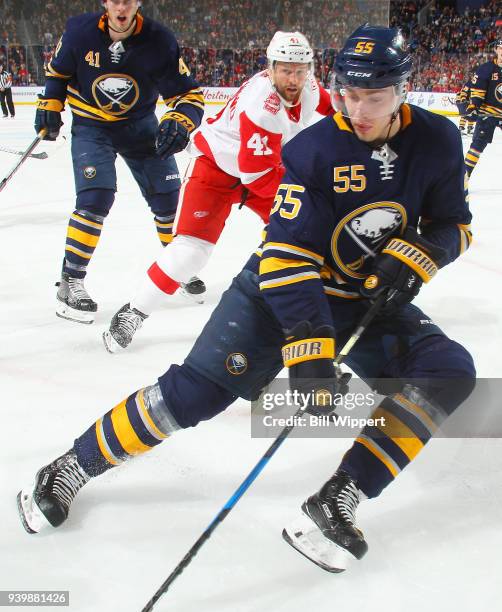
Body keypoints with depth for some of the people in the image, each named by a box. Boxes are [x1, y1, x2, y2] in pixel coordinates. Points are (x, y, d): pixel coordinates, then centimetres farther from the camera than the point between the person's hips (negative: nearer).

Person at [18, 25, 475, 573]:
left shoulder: (438, 141, -8)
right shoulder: (312, 150, -20)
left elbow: (452, 225, 3)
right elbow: (287, 258, -25)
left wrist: (413, 257, -19)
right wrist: (308, 349, -34)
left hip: (370, 300, 4)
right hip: (282, 284, -4)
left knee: (449, 373, -17)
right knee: (195, 390, -16)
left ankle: (337, 502, -18)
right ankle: (69, 470, 4)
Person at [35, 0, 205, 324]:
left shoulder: (159, 41, -19)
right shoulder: (80, 30, -16)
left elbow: (189, 94, -18)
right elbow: (58, 71, 5)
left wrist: (180, 122, -37)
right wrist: (50, 107, -3)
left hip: (140, 125, 2)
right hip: (91, 125, -2)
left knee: (168, 197, 2)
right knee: (95, 198, -19)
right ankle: (71, 281, -8)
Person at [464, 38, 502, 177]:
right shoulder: (486, 68, -7)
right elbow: (477, 89, -9)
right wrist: (473, 105, -20)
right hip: (487, 112, -4)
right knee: (479, 142, -9)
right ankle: (465, 173, -7)